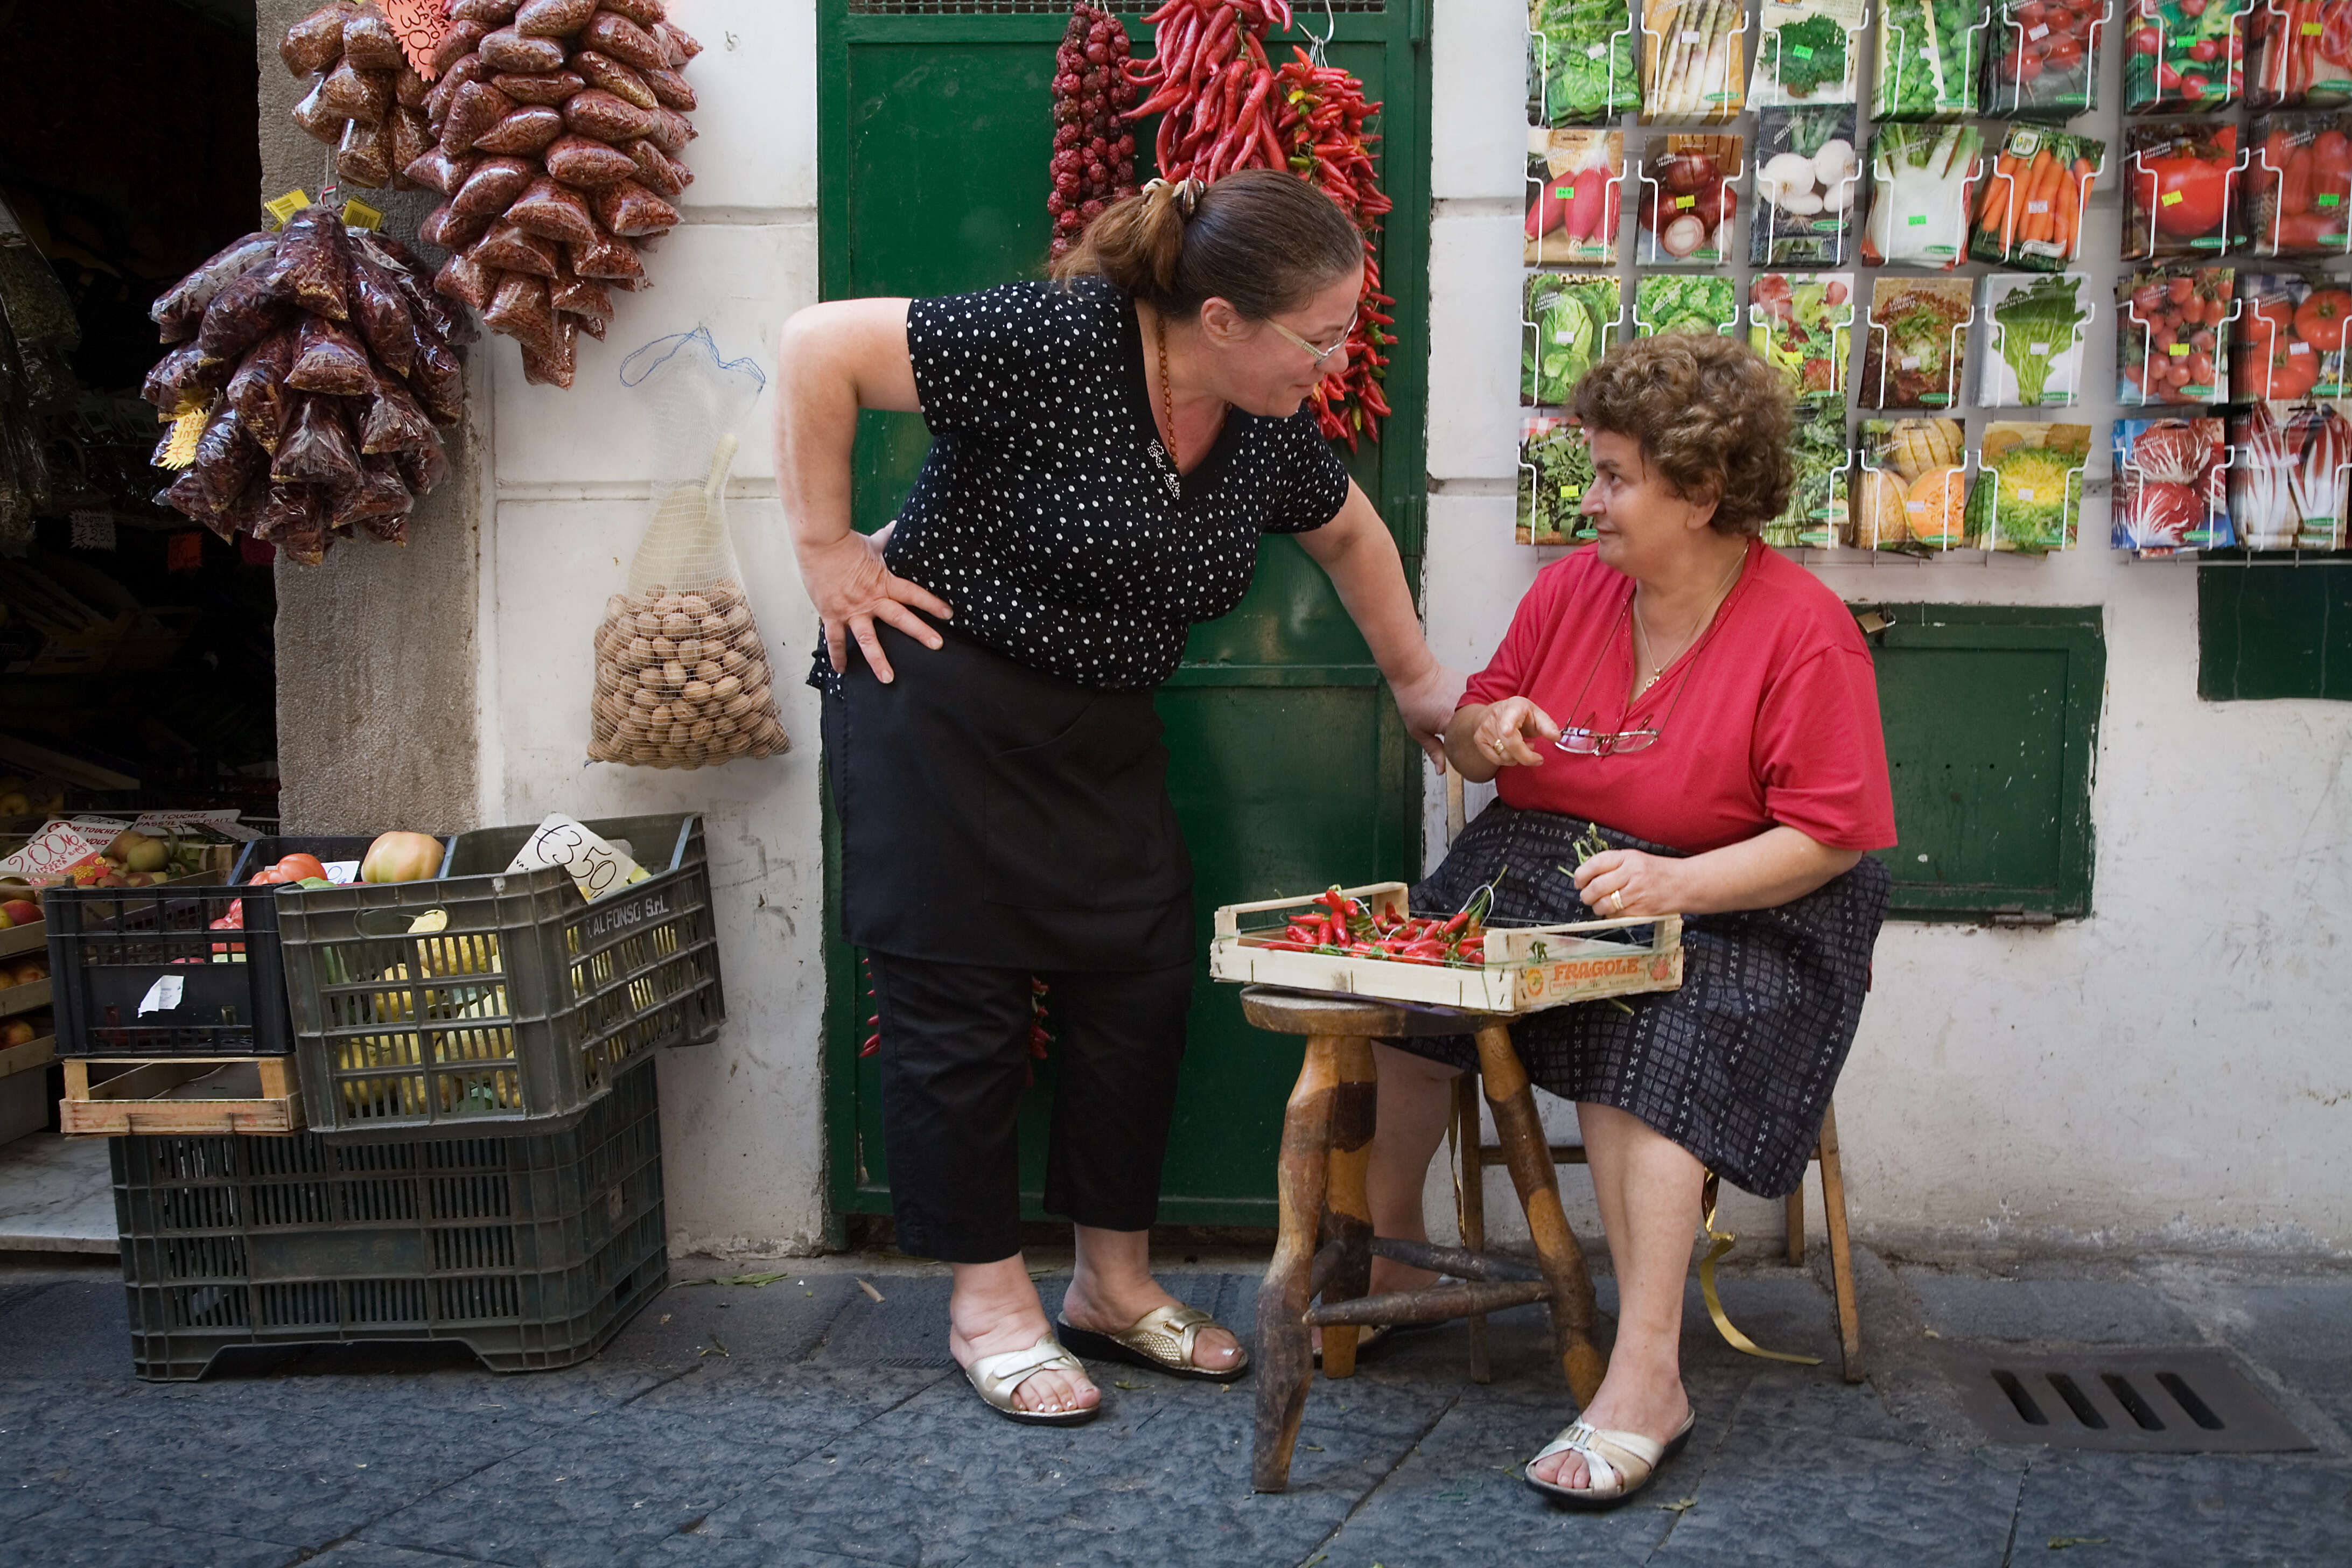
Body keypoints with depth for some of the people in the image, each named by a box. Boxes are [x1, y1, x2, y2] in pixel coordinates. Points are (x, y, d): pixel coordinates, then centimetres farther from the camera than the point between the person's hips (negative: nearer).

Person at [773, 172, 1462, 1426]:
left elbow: (1348, 532, 22)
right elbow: (820, 347, -21)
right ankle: (987, 1300, 15)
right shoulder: (1061, 339, -22)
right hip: (940, 702, -7)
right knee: (959, 997, -1)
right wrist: (825, 546, -17)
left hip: (1101, 730, 7)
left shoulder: (1268, 426, 2)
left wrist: (1416, 682, 26)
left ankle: (1113, 1283, 21)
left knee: (1142, 984, 5)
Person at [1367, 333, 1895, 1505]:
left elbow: (1825, 837, -14)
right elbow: (1469, 739, 16)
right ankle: (1386, 1251, 0)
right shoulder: (1571, 586, 6)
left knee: (1639, 1041, -34)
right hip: (1538, 863, 6)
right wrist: (1486, 730, -9)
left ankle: (1646, 1375, -28)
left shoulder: (1803, 629, -11)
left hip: (1732, 909, -5)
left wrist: (1676, 884, -27)